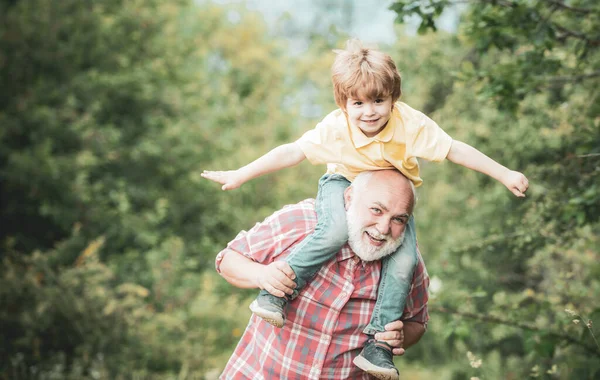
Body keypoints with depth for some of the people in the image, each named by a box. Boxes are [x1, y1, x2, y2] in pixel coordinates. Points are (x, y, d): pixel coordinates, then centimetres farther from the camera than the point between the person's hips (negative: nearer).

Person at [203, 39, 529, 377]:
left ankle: (378, 339, -11)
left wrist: (506, 175, -23)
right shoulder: (336, 128, -24)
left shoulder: (410, 124, -26)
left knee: (405, 259, -22)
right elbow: (292, 152, -19)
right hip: (345, 184, -1)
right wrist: (240, 175, -21)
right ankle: (276, 292, -25)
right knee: (335, 231, -35)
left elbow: (455, 150, -23)